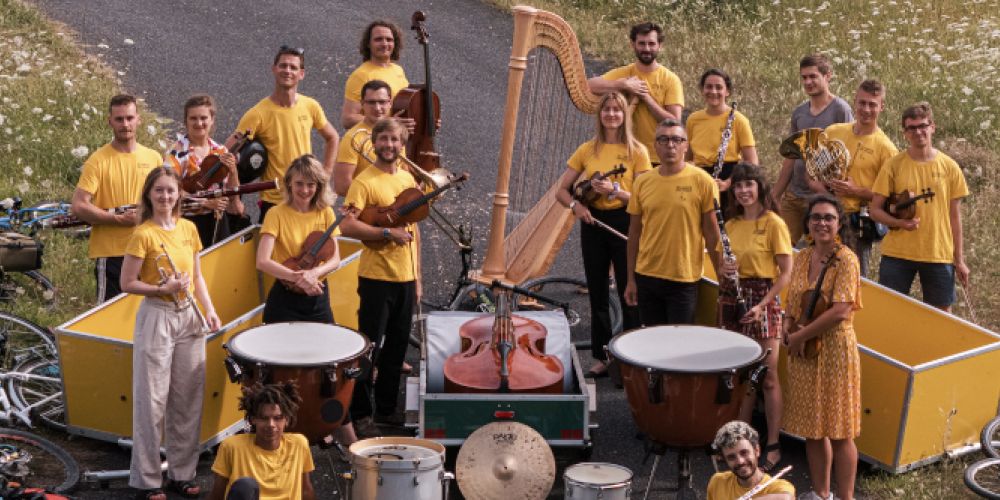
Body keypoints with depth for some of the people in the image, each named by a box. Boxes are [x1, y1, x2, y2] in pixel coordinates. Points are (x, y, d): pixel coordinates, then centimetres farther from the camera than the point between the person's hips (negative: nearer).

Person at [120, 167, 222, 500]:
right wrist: (163, 289, -20)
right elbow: (127, 283, -8)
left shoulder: (188, 229, 7)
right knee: (152, 400, -2)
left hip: (189, 317, 6)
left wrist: (209, 309, 1)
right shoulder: (144, 234, -10)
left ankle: (182, 473, 20)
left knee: (188, 398, 9)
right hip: (157, 318, -6)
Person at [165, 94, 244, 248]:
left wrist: (232, 170, -12)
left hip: (217, 222, 4)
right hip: (189, 222, -4)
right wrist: (205, 202, -22)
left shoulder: (221, 152, 6)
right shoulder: (177, 153, -8)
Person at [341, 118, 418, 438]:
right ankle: (360, 415, 7)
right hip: (376, 278, -7)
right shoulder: (365, 181, -10)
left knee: (397, 347, 14)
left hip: (405, 278, 7)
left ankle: (387, 408, 26)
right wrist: (388, 233, -23)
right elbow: (347, 226, -20)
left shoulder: (407, 179, 12)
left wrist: (416, 277, 17)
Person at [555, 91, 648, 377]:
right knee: (597, 293, 9)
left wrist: (616, 191, -21)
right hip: (592, 222, 3)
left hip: (624, 223, -3)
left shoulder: (637, 152, -2)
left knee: (629, 294, -1)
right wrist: (575, 205, -12)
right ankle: (602, 357, 17)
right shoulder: (587, 150, 6)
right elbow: (561, 190, 8)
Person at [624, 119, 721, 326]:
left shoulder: (701, 181, -7)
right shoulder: (642, 182, 3)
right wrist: (631, 279, 9)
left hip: (684, 280, -3)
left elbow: (712, 233, -3)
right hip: (647, 277, 3)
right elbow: (634, 232, 9)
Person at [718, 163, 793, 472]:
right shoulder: (731, 225, 11)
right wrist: (724, 270, -3)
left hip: (763, 299, -6)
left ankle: (773, 446, 3)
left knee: (767, 377, -3)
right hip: (732, 299, 6)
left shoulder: (773, 223, -7)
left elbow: (786, 273, -10)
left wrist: (762, 305, -18)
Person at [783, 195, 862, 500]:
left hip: (835, 348, -6)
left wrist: (800, 336, -14)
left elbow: (840, 311, -19)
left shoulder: (846, 259, -11)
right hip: (803, 352, 6)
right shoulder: (803, 258, 9)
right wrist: (788, 327, -2)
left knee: (839, 431, -1)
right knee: (812, 427, 12)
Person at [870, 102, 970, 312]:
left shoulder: (949, 167, 3)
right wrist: (900, 222, -19)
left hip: (939, 255, 1)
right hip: (897, 254, -1)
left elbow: (955, 216, 7)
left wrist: (959, 259, 6)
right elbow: (875, 209, 1)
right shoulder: (893, 165, 0)